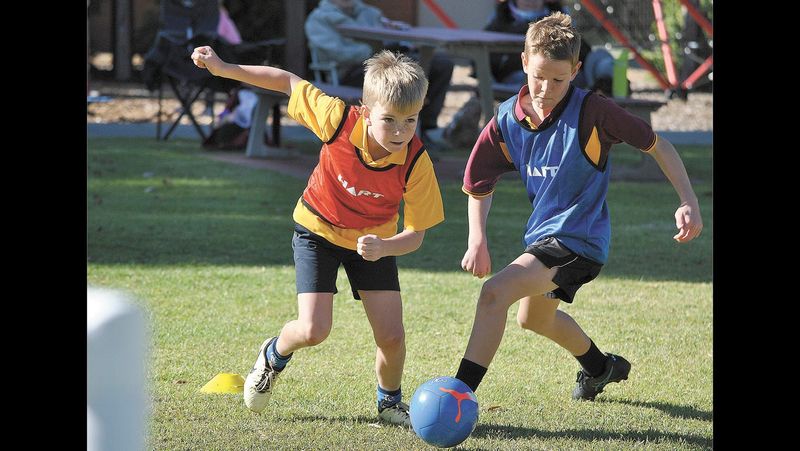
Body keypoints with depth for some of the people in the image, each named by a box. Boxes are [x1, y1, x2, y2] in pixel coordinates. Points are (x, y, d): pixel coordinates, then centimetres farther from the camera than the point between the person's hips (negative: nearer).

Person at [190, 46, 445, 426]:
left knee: (391, 335, -10)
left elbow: (415, 234, -22)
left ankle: (390, 402, 22)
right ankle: (274, 356, 23)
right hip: (318, 229, -1)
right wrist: (224, 69, -15)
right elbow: (289, 82, -15)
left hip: (373, 241, 1)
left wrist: (382, 248, -43)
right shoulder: (339, 121, -31)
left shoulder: (416, 163, -29)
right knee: (313, 330, -14)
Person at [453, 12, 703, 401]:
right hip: (542, 233, 8)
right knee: (533, 318, 33)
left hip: (578, 238, -8)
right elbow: (479, 185, 6)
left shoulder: (591, 112, -20)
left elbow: (657, 145, -10)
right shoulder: (507, 120, -5)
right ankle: (601, 367, 60)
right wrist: (477, 241, -9)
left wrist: (689, 204, -17)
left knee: (495, 293, -27)